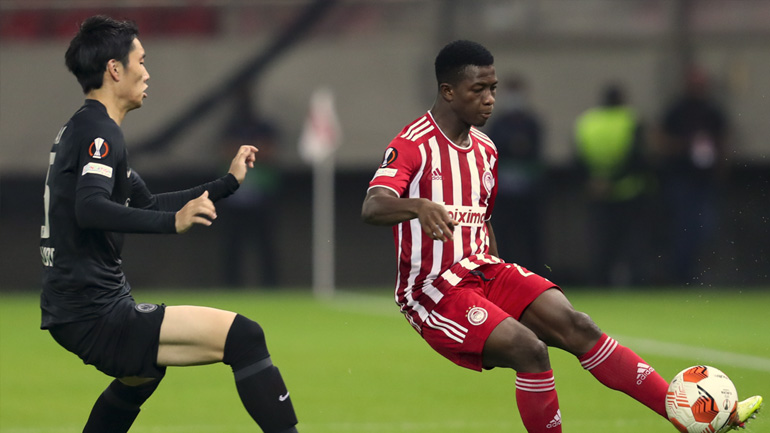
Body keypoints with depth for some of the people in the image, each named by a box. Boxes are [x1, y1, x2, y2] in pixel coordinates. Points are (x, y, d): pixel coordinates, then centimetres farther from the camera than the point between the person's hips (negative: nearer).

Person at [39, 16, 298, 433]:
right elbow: (89, 208, -31)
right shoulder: (99, 132, -13)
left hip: (72, 312, 11)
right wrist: (172, 222, -42)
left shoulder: (82, 130, 19)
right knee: (244, 337, -19)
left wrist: (228, 183, 32)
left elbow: (147, 204, 28)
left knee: (143, 372, 41)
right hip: (96, 316, -11)